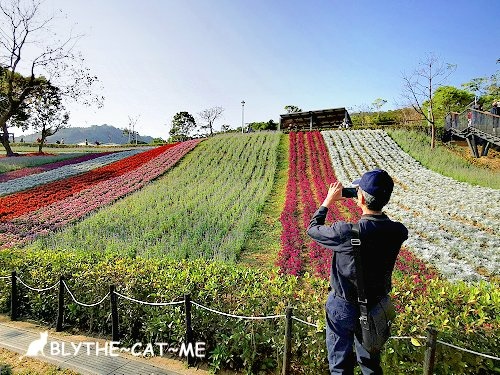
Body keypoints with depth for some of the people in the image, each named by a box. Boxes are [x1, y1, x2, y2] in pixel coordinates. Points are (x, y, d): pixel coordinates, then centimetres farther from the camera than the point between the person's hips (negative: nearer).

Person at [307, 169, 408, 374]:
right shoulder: (398, 232, -17)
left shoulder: (347, 232, -32)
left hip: (344, 307, -4)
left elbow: (313, 229, -15)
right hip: (376, 307, 5)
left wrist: (328, 200, -5)